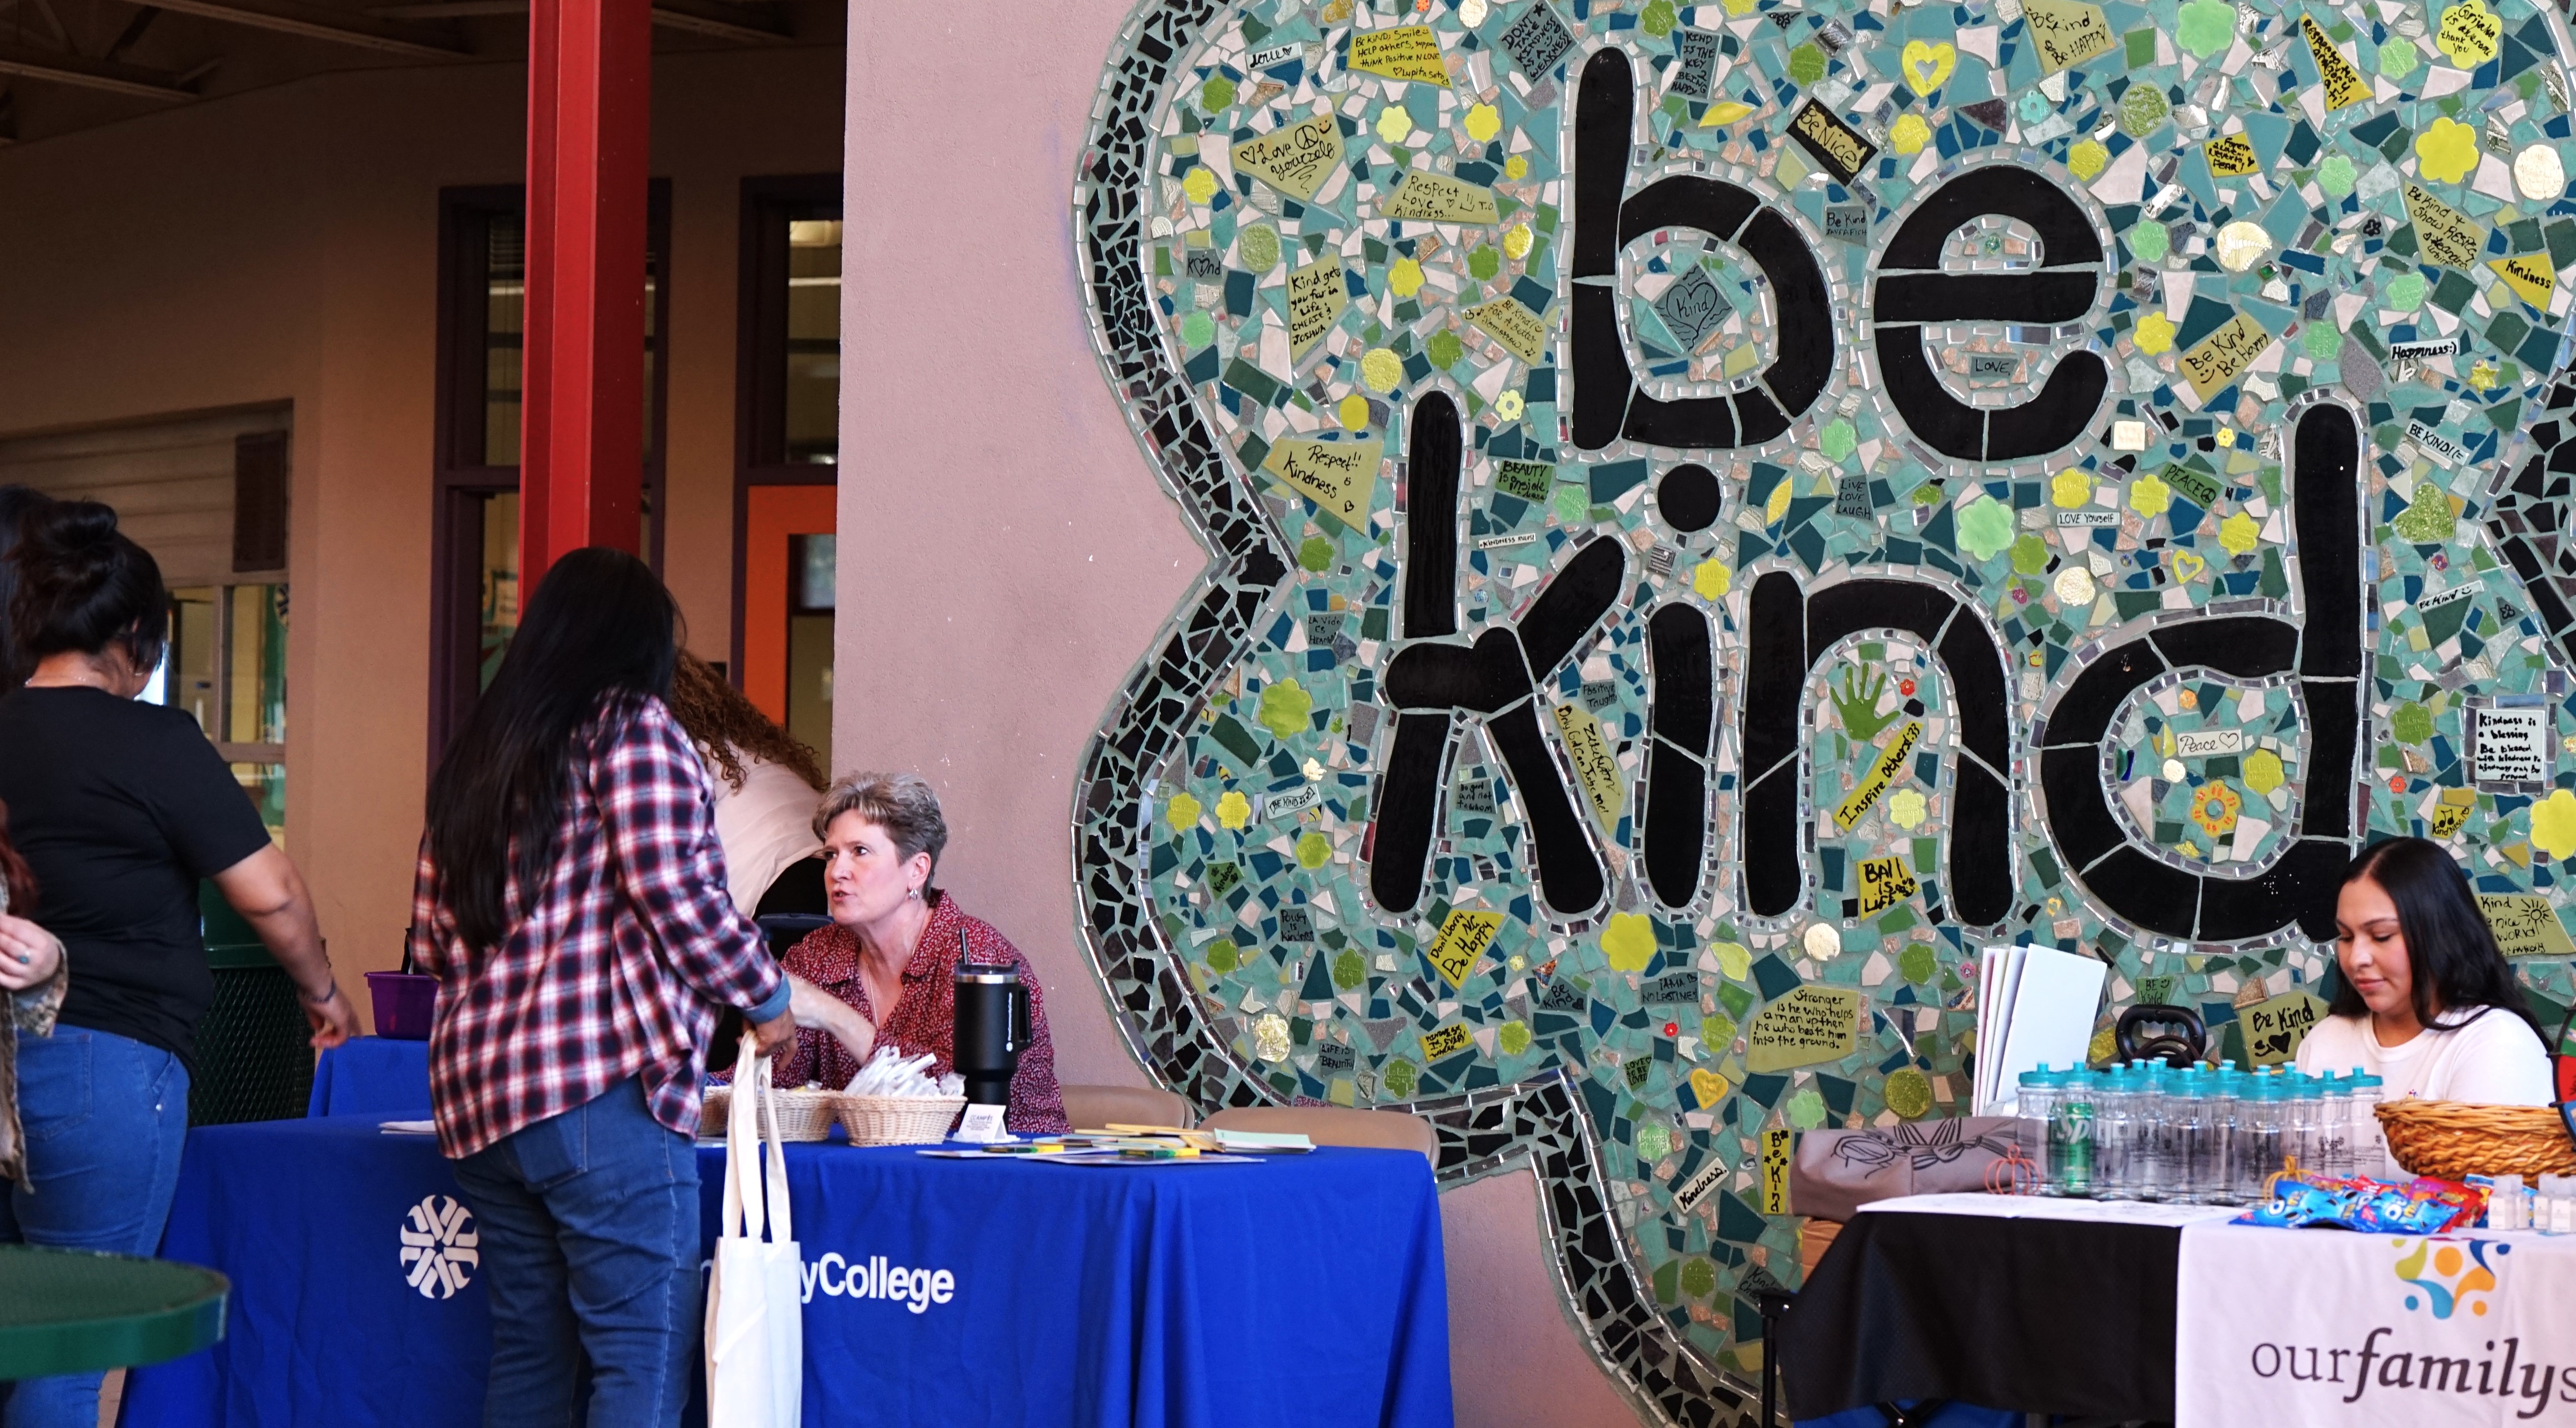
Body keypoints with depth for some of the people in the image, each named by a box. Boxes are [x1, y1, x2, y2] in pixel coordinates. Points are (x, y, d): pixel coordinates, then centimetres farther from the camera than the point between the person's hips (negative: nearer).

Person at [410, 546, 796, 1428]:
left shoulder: (476, 753, 19)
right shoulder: (632, 727, -2)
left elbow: (431, 938, 18)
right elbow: (675, 892, -12)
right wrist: (766, 999, 1)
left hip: (478, 1095, 8)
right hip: (601, 1089, -8)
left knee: (528, 1354, 12)